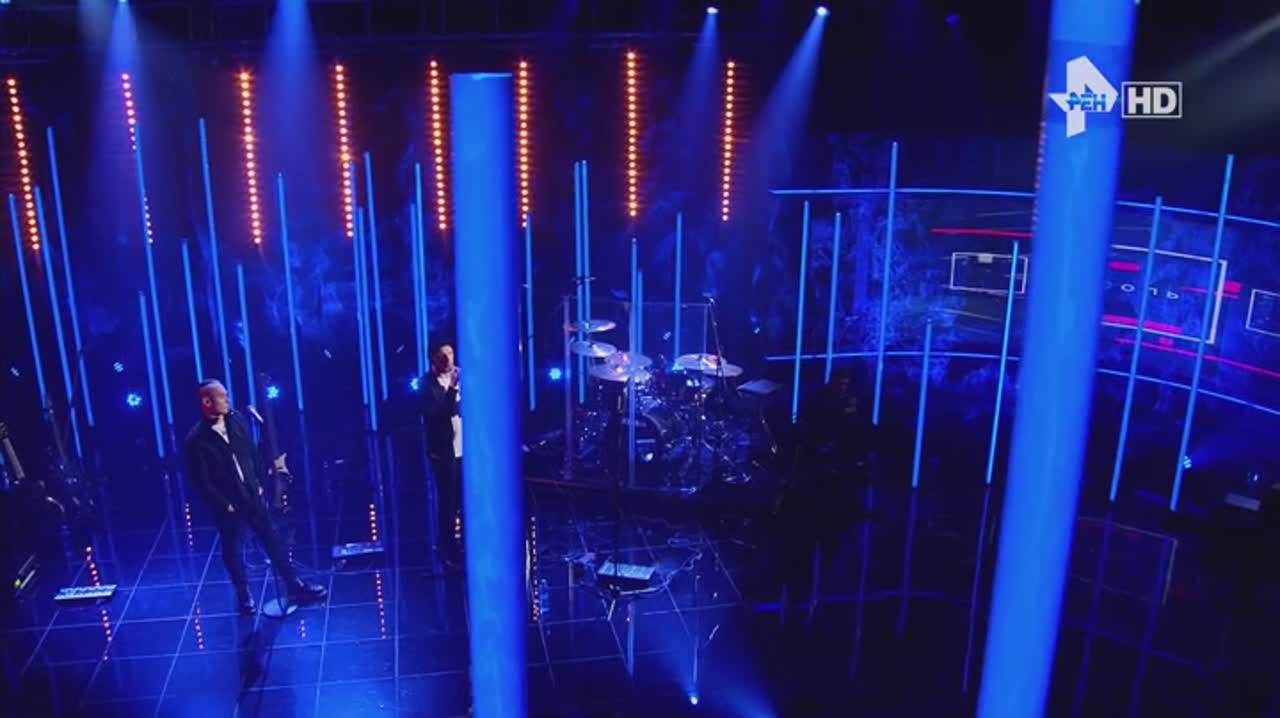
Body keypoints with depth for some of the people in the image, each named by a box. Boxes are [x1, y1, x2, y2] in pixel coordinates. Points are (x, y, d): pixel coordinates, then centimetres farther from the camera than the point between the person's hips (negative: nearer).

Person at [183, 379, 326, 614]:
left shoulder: (236, 420, -4)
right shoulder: (196, 440, -21)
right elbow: (202, 482, -17)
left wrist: (258, 484, 8)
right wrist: (224, 504, -12)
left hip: (252, 496, 5)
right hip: (227, 506, -5)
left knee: (272, 540, 11)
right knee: (232, 550, 13)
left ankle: (296, 586, 20)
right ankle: (244, 596, 33)